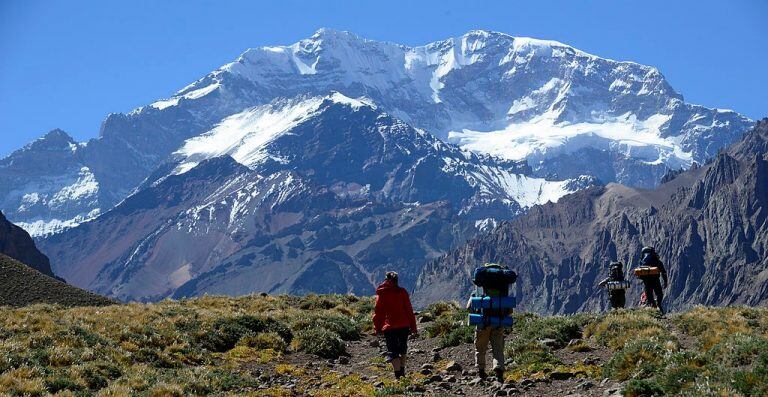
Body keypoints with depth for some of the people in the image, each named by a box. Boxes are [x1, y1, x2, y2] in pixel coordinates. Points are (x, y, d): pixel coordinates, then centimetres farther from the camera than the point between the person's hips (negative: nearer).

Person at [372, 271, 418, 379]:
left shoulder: (381, 293, -1)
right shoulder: (402, 292, 2)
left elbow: (378, 312, 0)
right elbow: (409, 310, 2)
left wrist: (377, 328, 7)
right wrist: (413, 326, 6)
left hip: (389, 327, -2)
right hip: (404, 326, 2)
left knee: (393, 352, 0)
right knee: (402, 350, 22)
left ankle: (398, 375, -10)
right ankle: (402, 372, 25)